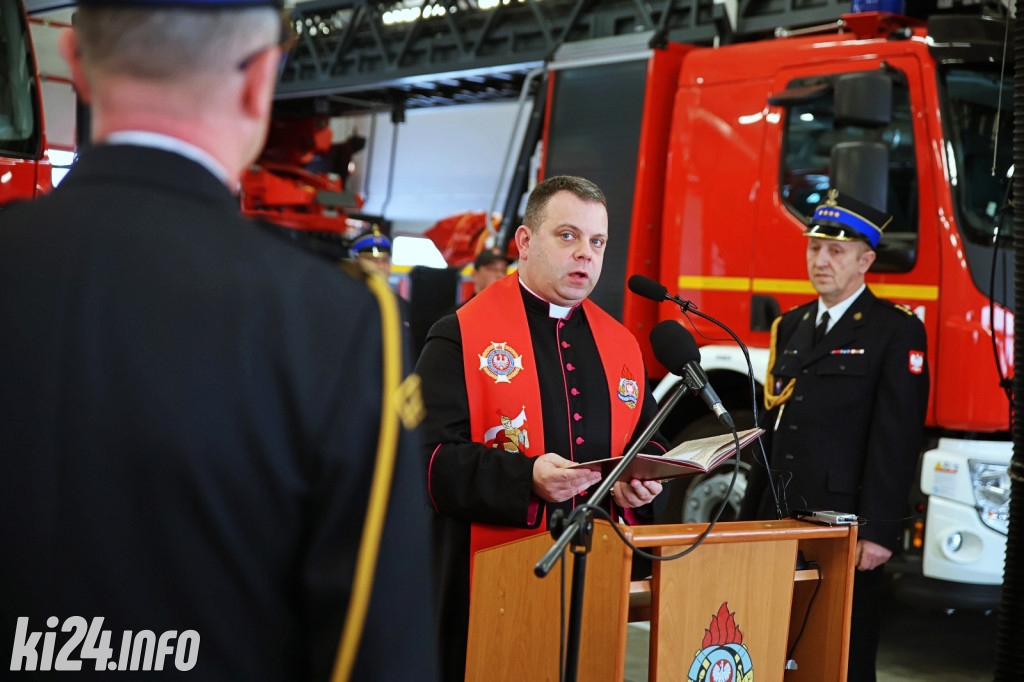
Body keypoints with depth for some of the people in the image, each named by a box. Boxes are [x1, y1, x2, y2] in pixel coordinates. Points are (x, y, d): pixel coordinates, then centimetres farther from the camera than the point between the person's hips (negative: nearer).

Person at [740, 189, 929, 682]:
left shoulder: (896, 331, -5)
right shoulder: (791, 326, 15)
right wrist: (750, 516, 14)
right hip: (780, 516, 6)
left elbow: (897, 439, -12)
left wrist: (880, 531, -17)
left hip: (844, 525, -6)